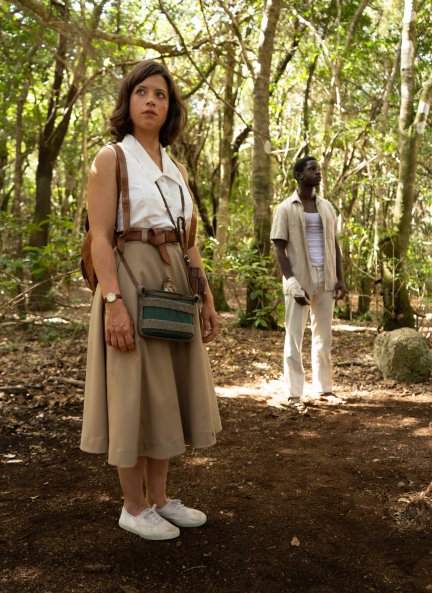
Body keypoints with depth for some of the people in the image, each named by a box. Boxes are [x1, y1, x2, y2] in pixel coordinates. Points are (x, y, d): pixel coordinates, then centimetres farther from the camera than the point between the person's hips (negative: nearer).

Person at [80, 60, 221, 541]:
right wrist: (113, 302, -21)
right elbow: (100, 237, -11)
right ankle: (134, 507, 15)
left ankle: (159, 498, 24)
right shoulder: (111, 159, -2)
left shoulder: (177, 169, 16)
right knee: (134, 393, 0)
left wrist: (207, 297, 11)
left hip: (176, 285, 7)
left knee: (166, 392, 11)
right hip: (131, 282, -7)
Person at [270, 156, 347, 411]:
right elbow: (279, 249, -7)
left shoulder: (327, 207, 12)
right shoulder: (286, 208, -3)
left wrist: (340, 279, 4)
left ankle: (324, 388, 19)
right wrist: (292, 283, -16)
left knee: (324, 337, 9)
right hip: (300, 279, -5)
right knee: (294, 337, -1)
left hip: (325, 280, 5)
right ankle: (295, 394, 4)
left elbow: (335, 245, 13)